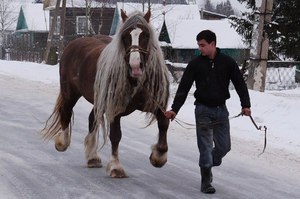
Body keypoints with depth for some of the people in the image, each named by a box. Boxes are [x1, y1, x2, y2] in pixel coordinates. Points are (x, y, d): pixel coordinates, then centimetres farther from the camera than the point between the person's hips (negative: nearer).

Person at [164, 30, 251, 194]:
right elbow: (183, 88, -2)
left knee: (224, 146, 4)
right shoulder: (195, 64, -1)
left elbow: (240, 84, 1)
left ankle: (209, 165, 30)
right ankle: (206, 181, 3)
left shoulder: (227, 62, 1)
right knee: (205, 147, -4)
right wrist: (174, 109, -9)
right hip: (203, 110, -2)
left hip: (221, 109, 2)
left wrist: (245, 105, -10)